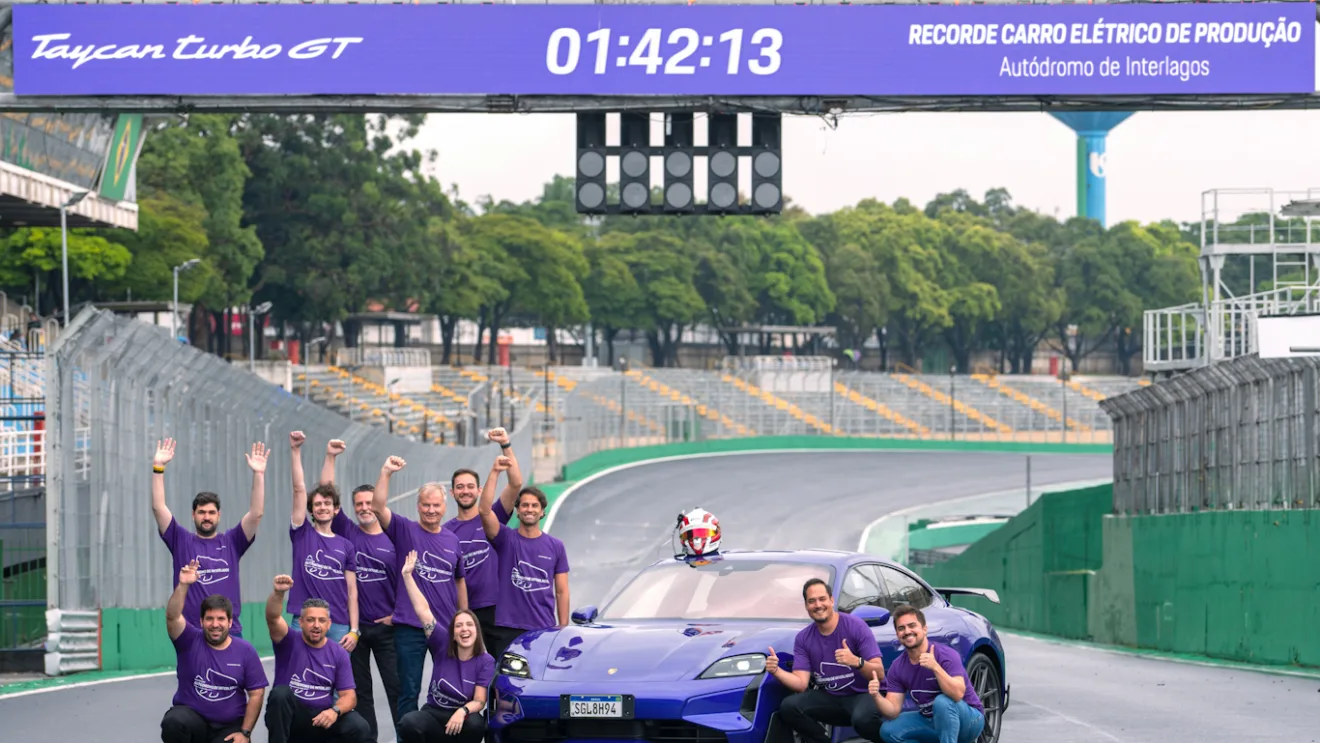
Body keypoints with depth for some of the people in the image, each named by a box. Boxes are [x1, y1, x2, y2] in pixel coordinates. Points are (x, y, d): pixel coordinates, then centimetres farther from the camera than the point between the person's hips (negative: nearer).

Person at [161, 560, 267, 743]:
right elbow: (172, 617, -21)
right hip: (192, 716, -1)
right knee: (173, 722, -35)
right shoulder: (190, 641, -2)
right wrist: (183, 585, -35)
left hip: (229, 727, 1)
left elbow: (256, 694, 0)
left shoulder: (245, 651, 0)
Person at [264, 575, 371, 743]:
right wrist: (278, 592, -44)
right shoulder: (290, 642, -2)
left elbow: (349, 695, -1)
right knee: (281, 692, -35)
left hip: (322, 718, 1)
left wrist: (335, 711, -24)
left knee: (359, 728, -26)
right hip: (289, 718, -1)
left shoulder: (339, 654, 4)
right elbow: (273, 618, -23)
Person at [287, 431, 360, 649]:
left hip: (338, 625, 2)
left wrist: (354, 630, -1)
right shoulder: (303, 534, 7)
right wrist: (296, 450, -8)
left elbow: (352, 590, 7)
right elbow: (299, 489, -1)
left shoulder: (346, 546, 10)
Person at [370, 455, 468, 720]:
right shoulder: (405, 531, -2)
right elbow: (378, 507, -17)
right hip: (410, 626, -4)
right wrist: (386, 473, -29)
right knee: (408, 691, 1)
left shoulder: (452, 540, 9)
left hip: (447, 627, 4)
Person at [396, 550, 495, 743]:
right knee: (408, 723, -33)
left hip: (462, 719, -1)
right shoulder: (442, 647, -4)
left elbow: (479, 701, -11)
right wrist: (407, 576, -12)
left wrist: (462, 711, -34)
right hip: (434, 714, 1)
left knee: (476, 724, -37)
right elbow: (423, 611, -8)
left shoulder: (486, 662, -7)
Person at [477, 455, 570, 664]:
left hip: (544, 630, 1)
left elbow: (562, 592, 10)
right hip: (506, 630, -1)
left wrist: (563, 628, 3)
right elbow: (485, 510, -14)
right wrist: (495, 472, -18)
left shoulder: (555, 547, 9)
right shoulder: (506, 539, 4)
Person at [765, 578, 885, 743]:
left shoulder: (855, 626, -12)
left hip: (864, 694, -4)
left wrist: (857, 662, -38)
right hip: (830, 698, 4)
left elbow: (879, 673, -16)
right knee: (789, 707, -22)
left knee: (863, 718, -39)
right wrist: (776, 672, -25)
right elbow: (801, 683, -5)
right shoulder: (803, 639, 2)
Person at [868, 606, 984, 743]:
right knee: (888, 730, -12)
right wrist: (876, 696, -27)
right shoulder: (897, 667, -3)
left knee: (942, 701, -36)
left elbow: (958, 694, -34)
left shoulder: (946, 655, -20)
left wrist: (936, 667, -45)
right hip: (931, 720, 6)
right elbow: (893, 712, -6)